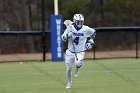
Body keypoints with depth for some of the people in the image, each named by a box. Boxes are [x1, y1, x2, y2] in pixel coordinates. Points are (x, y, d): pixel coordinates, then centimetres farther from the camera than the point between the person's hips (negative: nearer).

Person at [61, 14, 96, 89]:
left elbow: (93, 32, 12)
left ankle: (77, 69, 8)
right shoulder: (70, 28, -10)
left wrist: (91, 41, 5)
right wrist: (68, 35, -33)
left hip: (80, 52, -1)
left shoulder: (86, 29, -9)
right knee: (69, 69, 4)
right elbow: (63, 38, -14)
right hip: (70, 52, 1)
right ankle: (69, 83, 30)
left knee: (78, 63, -31)